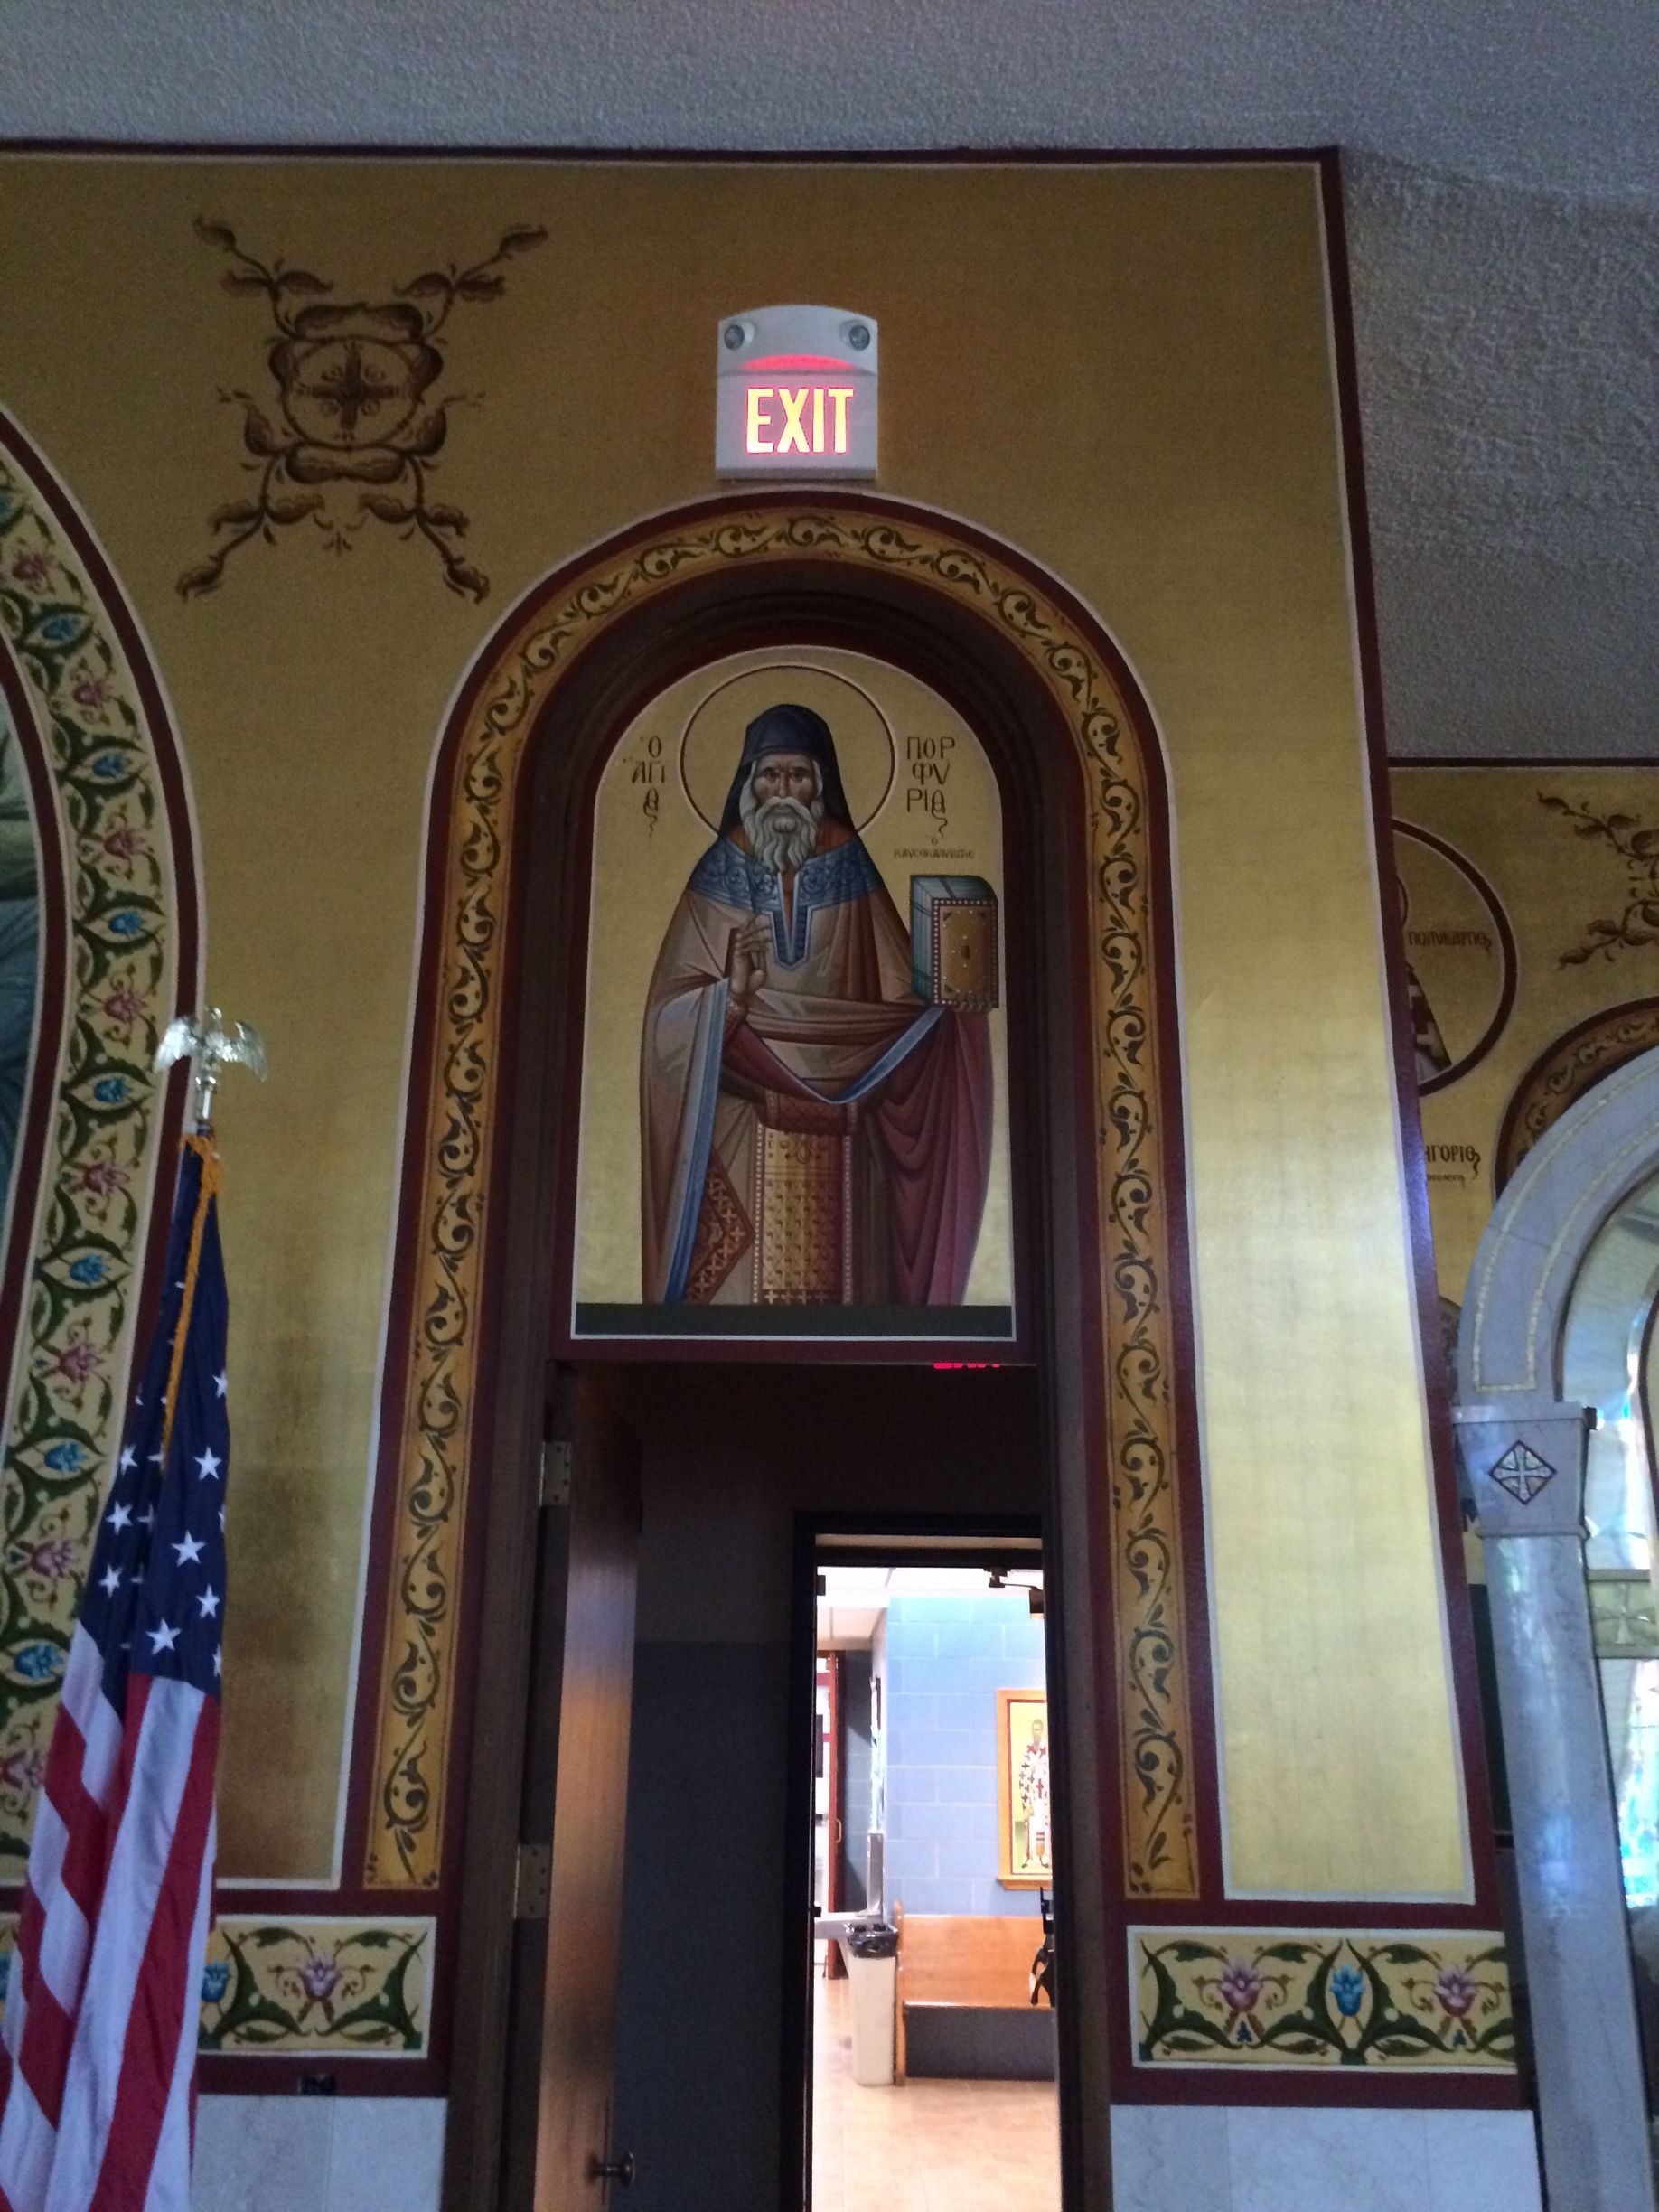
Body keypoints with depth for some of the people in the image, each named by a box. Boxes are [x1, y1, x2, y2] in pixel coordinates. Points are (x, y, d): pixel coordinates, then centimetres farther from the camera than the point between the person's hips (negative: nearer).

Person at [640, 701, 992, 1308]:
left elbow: (899, 993, 5)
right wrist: (733, 993, -23)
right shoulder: (721, 871, 2)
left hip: (835, 1133, 1)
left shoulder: (849, 865, 5)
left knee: (831, 1271, 0)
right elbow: (674, 1010, -5)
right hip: (742, 1129, -1)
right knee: (740, 1276, -5)